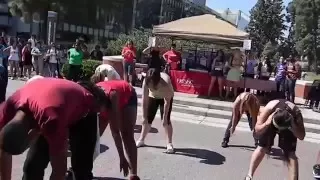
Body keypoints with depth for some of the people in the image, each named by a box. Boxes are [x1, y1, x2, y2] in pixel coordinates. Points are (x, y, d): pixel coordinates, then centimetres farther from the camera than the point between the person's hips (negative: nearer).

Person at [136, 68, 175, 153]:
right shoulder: (146, 81, -33)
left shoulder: (166, 82, -41)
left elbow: (167, 102, -32)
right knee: (148, 119, 4)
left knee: (166, 120, -12)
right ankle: (141, 140, 20)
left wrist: (164, 117, -29)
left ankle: (169, 144, -3)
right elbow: (144, 100, -27)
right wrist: (144, 117, -25)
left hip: (166, 97, -3)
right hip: (153, 97, 3)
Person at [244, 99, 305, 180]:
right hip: (269, 123, 0)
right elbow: (257, 130, -30)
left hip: (289, 126, 0)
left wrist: (293, 127, -45)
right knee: (262, 148, -6)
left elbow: (301, 136, -26)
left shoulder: (296, 113, -40)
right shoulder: (269, 109, -42)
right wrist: (267, 123, -48)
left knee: (290, 154, -12)